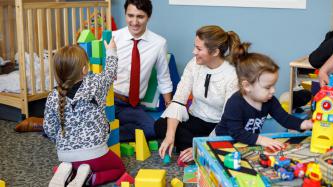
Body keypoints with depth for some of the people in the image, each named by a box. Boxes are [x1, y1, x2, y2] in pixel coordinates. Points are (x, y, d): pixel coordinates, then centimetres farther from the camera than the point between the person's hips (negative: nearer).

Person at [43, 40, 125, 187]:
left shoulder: (53, 97, -7)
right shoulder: (95, 84, -13)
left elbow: (49, 129, 1)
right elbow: (110, 73, 9)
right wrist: (111, 51, 26)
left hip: (66, 155, 4)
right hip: (94, 152, -4)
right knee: (119, 167, 23)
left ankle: (65, 170, 3)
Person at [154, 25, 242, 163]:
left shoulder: (233, 74, -21)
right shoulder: (194, 64, -9)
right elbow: (178, 100, -15)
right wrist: (170, 136, -29)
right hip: (195, 119, 4)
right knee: (160, 126, -20)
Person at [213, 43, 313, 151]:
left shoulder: (269, 100, -6)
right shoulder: (235, 104, -26)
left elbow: (285, 118, -3)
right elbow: (236, 133, -33)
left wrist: (305, 124, -19)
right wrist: (261, 140, -42)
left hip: (251, 144, 6)